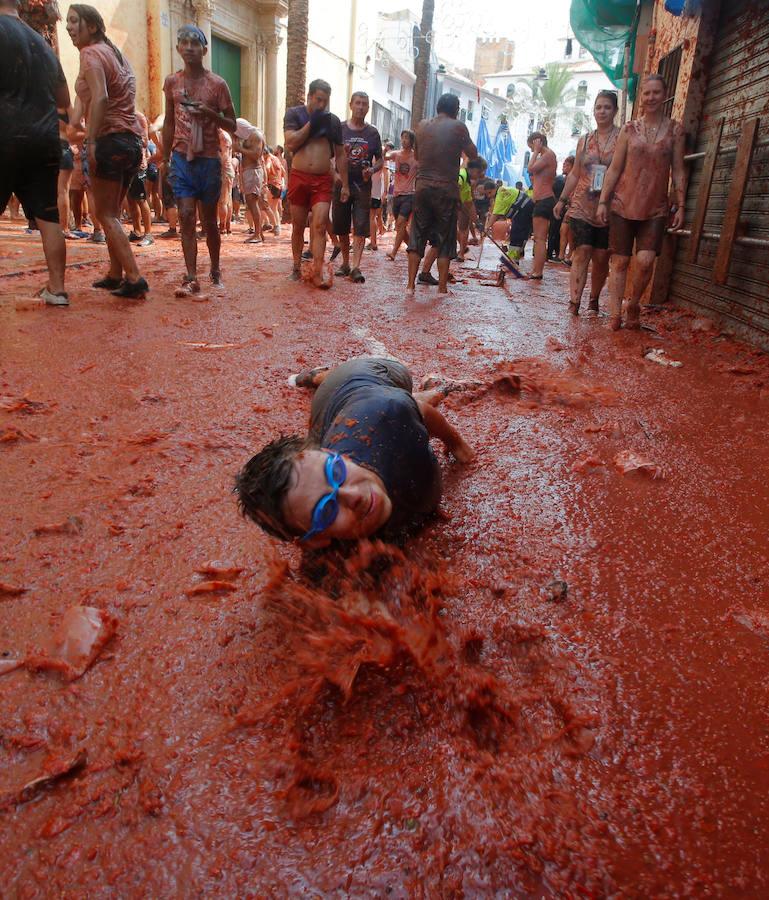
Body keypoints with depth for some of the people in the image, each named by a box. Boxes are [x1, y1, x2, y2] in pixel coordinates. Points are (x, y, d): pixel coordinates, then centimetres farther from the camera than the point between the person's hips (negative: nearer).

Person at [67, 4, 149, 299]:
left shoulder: (91, 52, -5)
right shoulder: (116, 54, 21)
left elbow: (100, 98, -21)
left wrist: (91, 142, -23)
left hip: (110, 139, -9)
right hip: (133, 140, 9)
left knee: (106, 215, -6)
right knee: (112, 214, 16)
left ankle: (134, 279, -15)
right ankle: (115, 275, 20)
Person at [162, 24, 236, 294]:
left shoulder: (217, 84, 0)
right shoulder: (172, 82, 8)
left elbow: (232, 126, 2)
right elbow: (168, 123, 15)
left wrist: (210, 113, -16)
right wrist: (165, 160, 13)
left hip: (209, 160, -2)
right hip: (182, 158, 2)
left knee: (209, 220, 7)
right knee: (186, 217, -8)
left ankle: (215, 269, 27)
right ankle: (191, 278, -10)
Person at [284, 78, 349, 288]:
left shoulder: (333, 120, 10)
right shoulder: (294, 114, 3)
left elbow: (340, 155, 13)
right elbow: (290, 144, -11)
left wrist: (345, 185, 8)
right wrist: (311, 123, -12)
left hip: (323, 181, 1)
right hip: (299, 178, 0)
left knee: (319, 226, -12)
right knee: (298, 226, 7)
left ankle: (317, 273, -15)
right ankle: (297, 267, 21)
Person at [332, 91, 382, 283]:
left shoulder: (372, 133, 7)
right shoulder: (339, 129, 3)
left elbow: (380, 160, 13)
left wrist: (372, 170, -10)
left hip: (363, 185, 0)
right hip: (341, 183, 0)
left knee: (360, 228, -9)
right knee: (341, 228, 7)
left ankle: (355, 267, -12)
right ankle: (345, 262, 22)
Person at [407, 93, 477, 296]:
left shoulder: (422, 126, 8)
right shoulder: (458, 127, -3)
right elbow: (473, 154, 5)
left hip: (423, 186, 3)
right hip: (447, 189, -3)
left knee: (417, 236, 7)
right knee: (445, 239, 6)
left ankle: (410, 285, 3)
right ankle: (442, 287, 6)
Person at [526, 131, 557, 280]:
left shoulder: (548, 154, -10)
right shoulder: (545, 155, 20)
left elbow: (531, 168, -16)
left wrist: (536, 151, -8)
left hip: (544, 200, -11)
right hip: (541, 201, 11)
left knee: (540, 238, -12)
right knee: (538, 238, 13)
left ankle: (537, 273, -13)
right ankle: (535, 270, 19)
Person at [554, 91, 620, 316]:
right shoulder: (584, 141, 13)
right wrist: (562, 200, 15)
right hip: (582, 206, 2)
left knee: (601, 257, 4)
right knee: (582, 253, -8)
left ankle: (594, 300, 20)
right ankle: (574, 303, -13)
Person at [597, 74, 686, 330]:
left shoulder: (674, 130, 8)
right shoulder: (629, 129, 8)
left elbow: (678, 170, 7)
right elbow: (614, 169, 7)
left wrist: (680, 205, 0)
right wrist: (602, 201, 1)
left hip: (655, 208, 0)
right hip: (624, 204, 1)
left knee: (645, 260, -15)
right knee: (620, 261, 0)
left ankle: (634, 304, 9)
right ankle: (615, 315, 5)